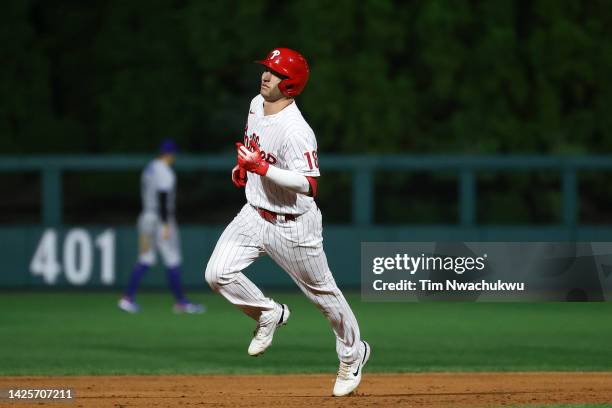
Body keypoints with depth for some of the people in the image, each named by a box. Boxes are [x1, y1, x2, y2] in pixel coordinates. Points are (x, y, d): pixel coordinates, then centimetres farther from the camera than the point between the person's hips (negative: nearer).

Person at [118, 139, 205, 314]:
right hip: (161, 219, -9)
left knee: (146, 260, 8)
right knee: (172, 261, -2)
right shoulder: (164, 172, -14)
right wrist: (166, 226, -23)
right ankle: (180, 302, 2)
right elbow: (163, 199, -21)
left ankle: (128, 298, 0)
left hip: (146, 218, 9)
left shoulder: (149, 169, 14)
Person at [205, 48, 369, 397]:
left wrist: (263, 166, -34)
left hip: (293, 225, -7)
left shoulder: (295, 130, -27)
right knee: (218, 274, -9)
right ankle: (269, 315, 15)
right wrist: (243, 167, 9)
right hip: (255, 214, 7)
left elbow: (309, 185, -33)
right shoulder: (257, 105, 0)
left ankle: (353, 353, 32)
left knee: (322, 291, 10)